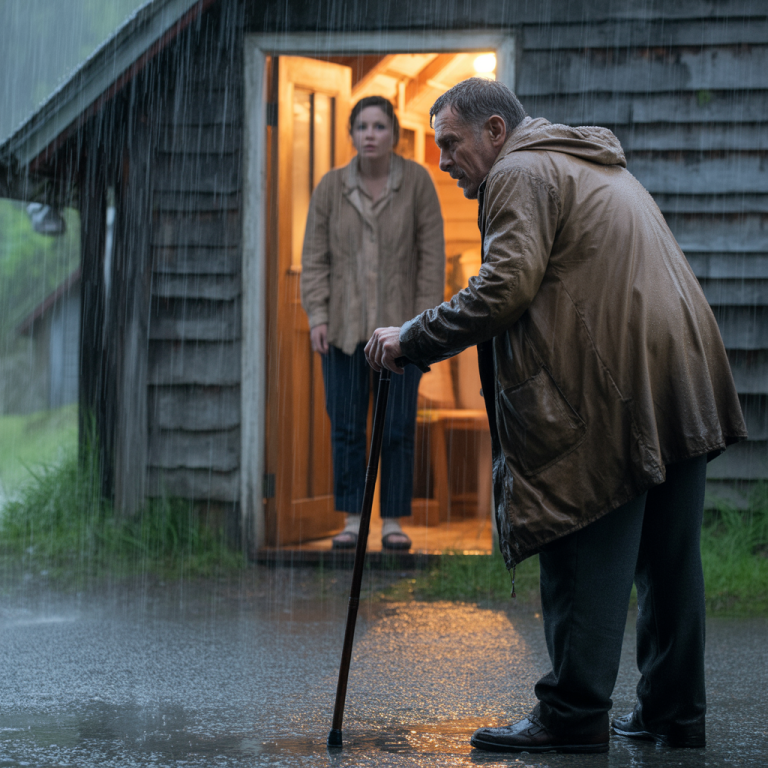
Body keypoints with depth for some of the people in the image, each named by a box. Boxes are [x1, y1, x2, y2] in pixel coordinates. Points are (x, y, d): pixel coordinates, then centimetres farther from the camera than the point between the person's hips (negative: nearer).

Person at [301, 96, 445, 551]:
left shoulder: (417, 181, -6)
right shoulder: (331, 187, -2)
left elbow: (432, 254, -5)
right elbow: (315, 257, 1)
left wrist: (426, 319, -10)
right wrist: (317, 317, -8)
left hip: (398, 325, -1)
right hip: (345, 325, 1)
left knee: (398, 428, 0)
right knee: (346, 426, 2)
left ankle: (394, 522, 9)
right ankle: (353, 521, 10)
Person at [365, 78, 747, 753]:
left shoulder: (520, 174, -3)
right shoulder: (597, 166, 28)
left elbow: (504, 290, -14)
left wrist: (413, 338, -7)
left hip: (606, 393, -9)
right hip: (683, 384, 9)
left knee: (586, 555, -7)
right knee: (668, 558, 10)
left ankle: (575, 715, -5)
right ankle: (675, 713, 14)